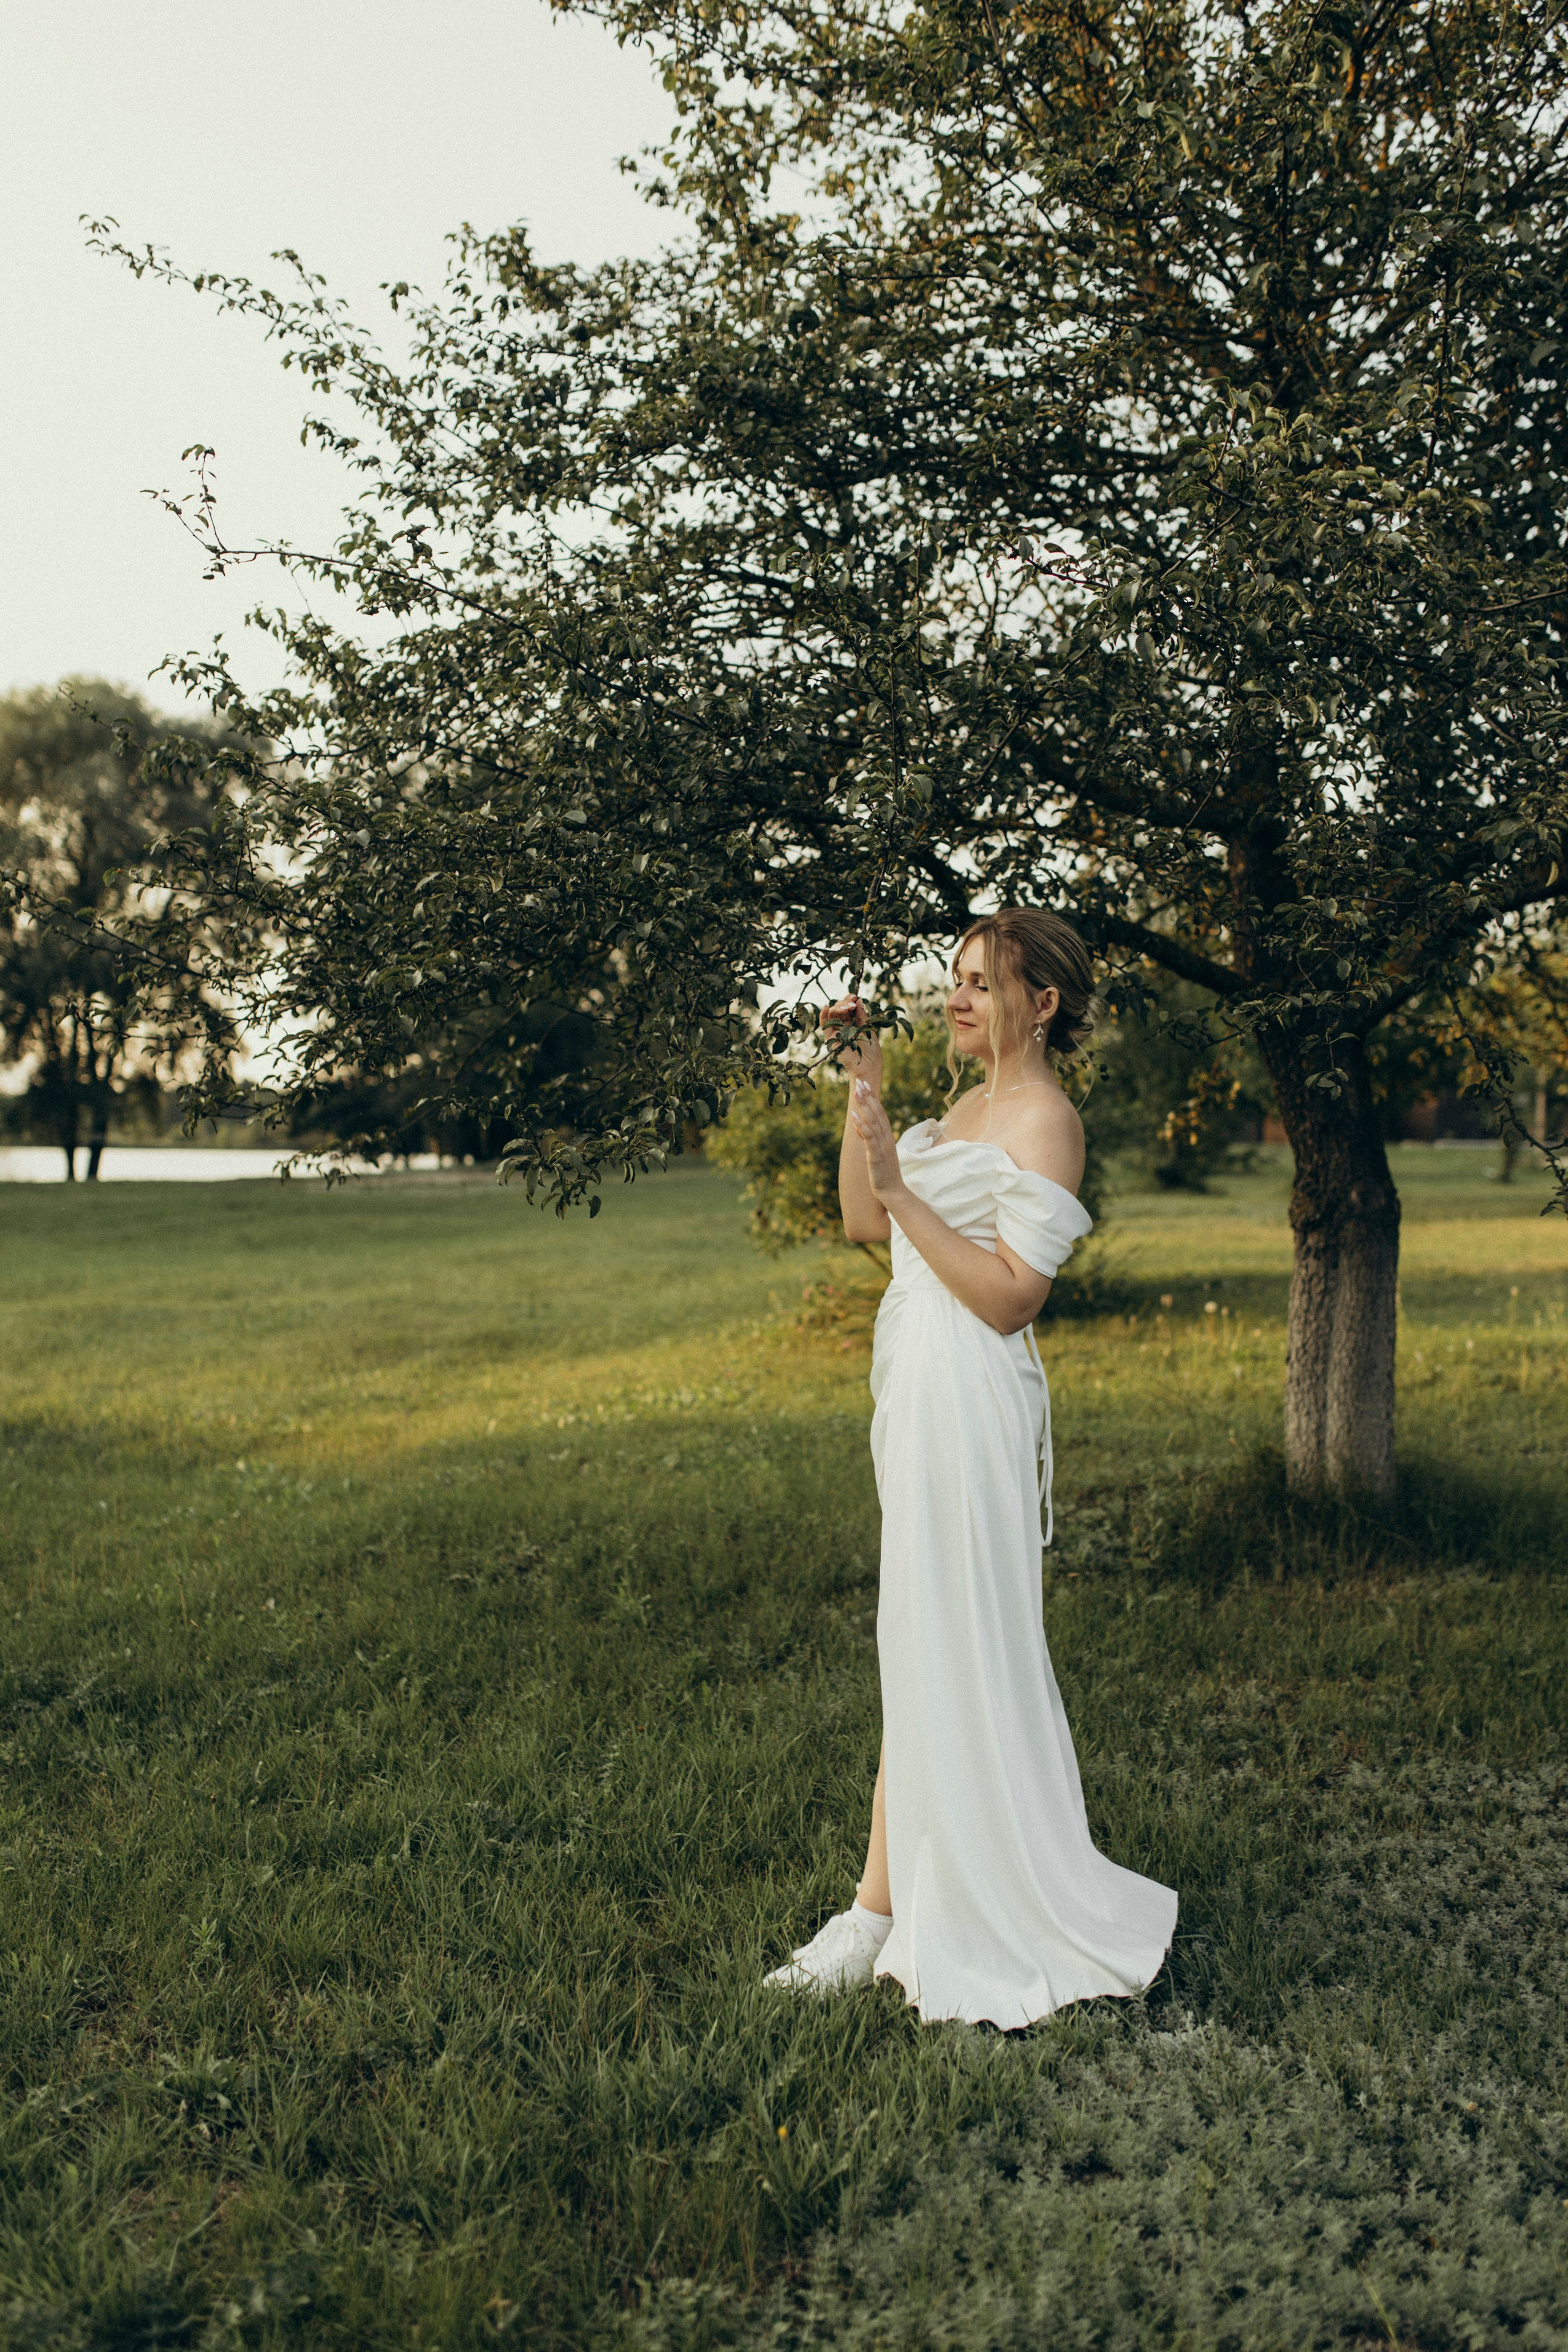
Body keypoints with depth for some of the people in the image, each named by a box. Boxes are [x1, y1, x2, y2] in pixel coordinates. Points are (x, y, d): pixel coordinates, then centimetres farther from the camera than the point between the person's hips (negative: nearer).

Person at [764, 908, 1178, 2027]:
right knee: (920, 1652, 12)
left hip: (971, 1405, -9)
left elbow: (1009, 1296, -17)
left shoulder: (1045, 1118, -11)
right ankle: (881, 1912, 20)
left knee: (947, 1653, 0)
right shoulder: (969, 1108, 17)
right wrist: (866, 1091, 12)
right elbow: (865, 1221, 18)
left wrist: (902, 1190, -18)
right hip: (923, 1396, 9)